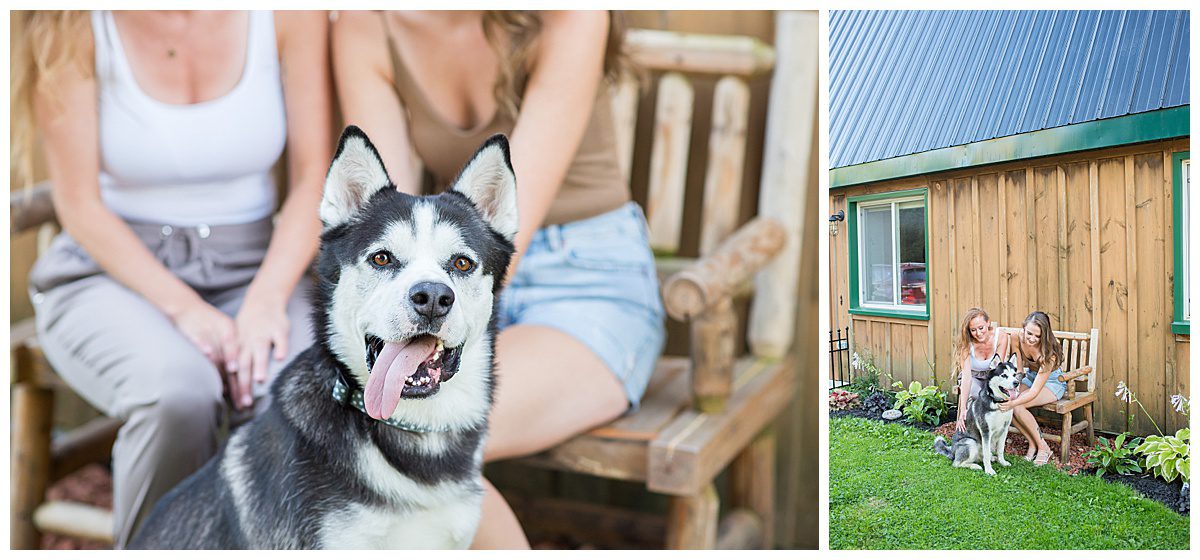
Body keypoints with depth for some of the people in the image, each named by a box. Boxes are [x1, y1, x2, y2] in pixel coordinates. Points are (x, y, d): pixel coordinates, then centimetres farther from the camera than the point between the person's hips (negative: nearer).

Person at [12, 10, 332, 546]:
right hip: (108, 270, -1)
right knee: (179, 390, -35)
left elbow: (313, 174, -4)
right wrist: (184, 308, -21)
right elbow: (79, 203, -7)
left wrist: (266, 298, -19)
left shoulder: (287, 13, -7)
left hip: (250, 266, 2)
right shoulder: (71, 23, -9)